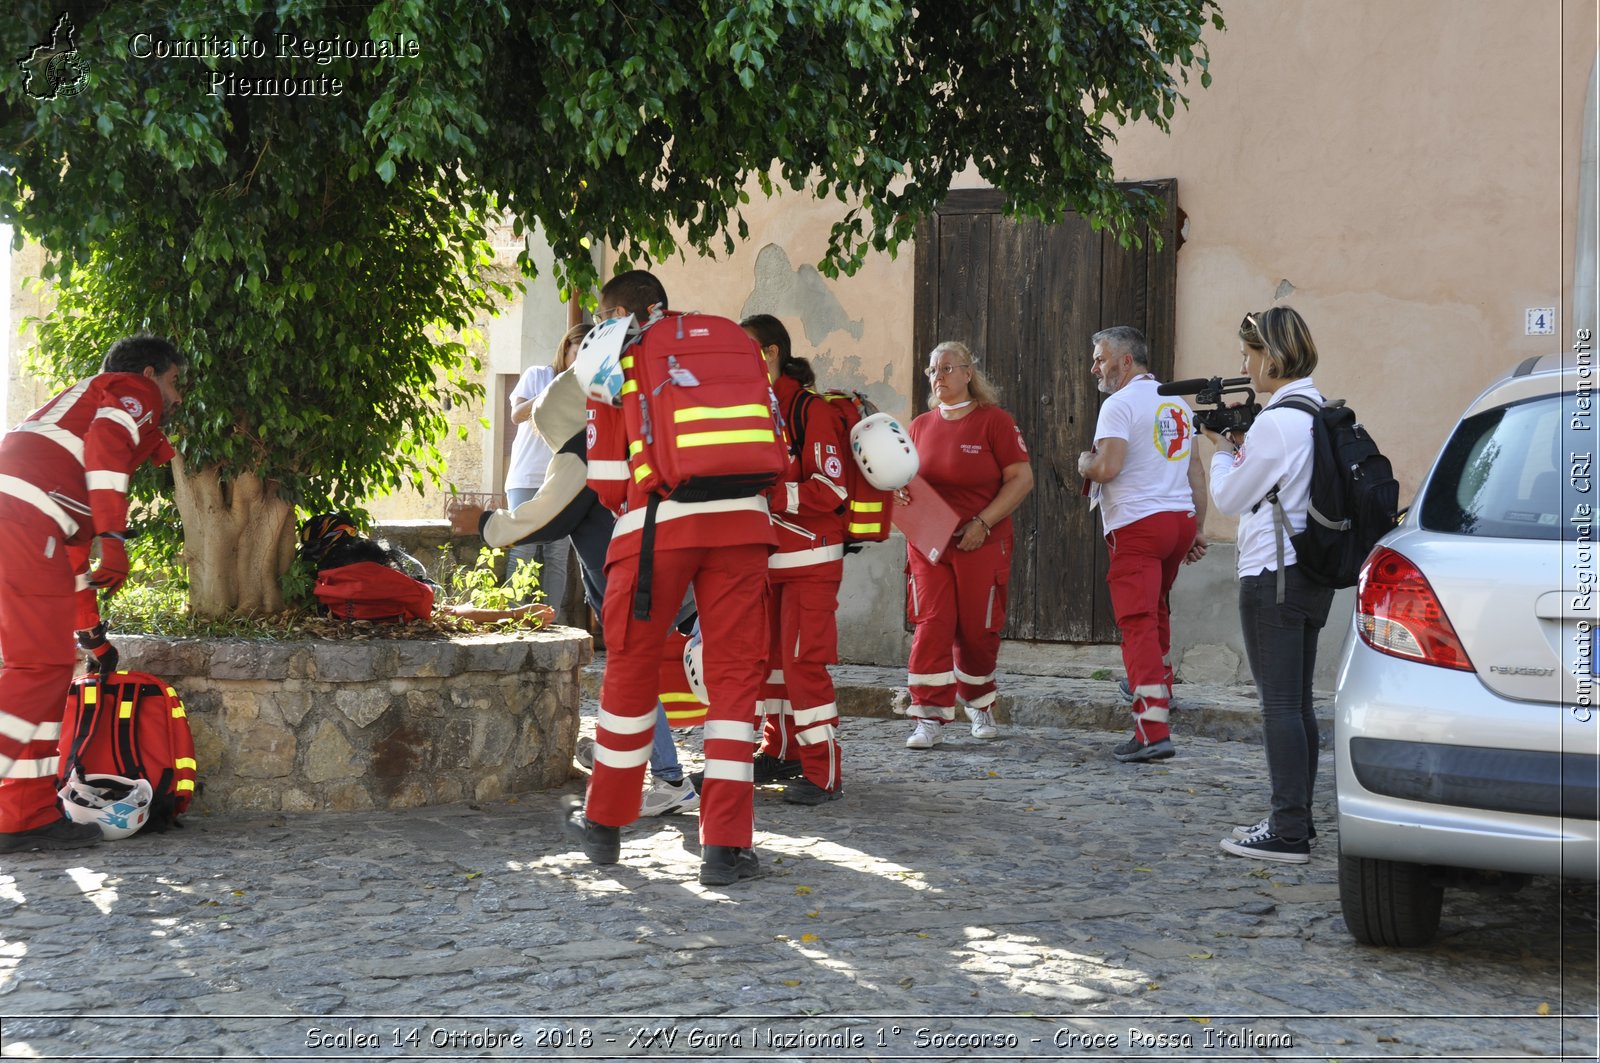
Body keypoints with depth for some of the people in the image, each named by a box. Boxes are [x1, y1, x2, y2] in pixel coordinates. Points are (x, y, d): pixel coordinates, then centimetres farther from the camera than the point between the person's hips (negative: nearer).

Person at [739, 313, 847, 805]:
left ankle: (823, 773, -7)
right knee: (768, 657, 14)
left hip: (810, 559, -9)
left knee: (804, 662, -11)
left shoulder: (812, 411, -14)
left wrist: (770, 495, -26)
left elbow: (831, 490, -21)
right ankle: (781, 752, 27)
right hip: (764, 557, 9)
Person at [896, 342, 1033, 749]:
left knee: (977, 630, 4)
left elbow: (1022, 478, -7)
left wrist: (982, 522, -15)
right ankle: (930, 719, -6)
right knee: (931, 624, -7)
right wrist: (901, 490, -4)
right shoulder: (921, 425, 10)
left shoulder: (994, 421, -4)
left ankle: (978, 703, 29)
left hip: (981, 543, -3)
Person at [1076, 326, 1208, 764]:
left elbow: (1107, 467, -20)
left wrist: (1085, 463, 2)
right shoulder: (1177, 402, 16)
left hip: (1137, 524, -8)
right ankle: (1160, 689, 42)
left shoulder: (1120, 404, -9)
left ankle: (1153, 730, -18)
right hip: (1181, 517, 8)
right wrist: (1199, 528, 21)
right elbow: (1195, 470, 18)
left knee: (1138, 622, -10)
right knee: (1157, 609, 27)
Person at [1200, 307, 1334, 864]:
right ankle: (1295, 819, 22)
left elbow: (1230, 498, -9)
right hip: (1313, 573, 10)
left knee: (1279, 704, -7)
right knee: (1298, 702, 15)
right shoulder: (1321, 413, 12)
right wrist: (1241, 446, 11)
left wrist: (1221, 448, 7)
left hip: (1273, 576, -10)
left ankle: (1288, 833, -6)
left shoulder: (1275, 422, -17)